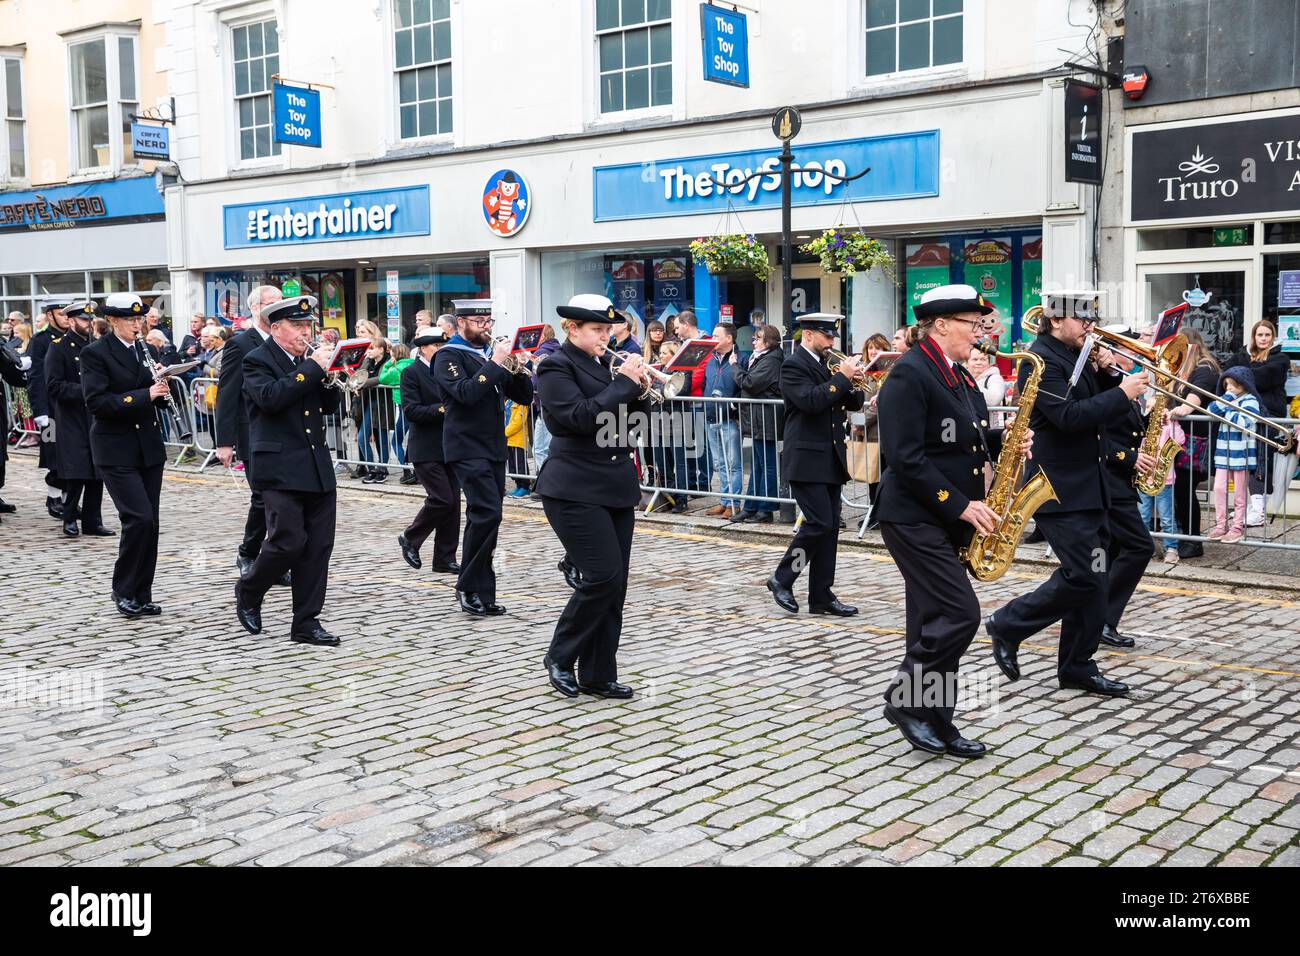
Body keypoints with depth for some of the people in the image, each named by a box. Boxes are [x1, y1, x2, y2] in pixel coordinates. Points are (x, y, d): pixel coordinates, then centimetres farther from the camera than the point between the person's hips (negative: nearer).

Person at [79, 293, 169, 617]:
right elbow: (97, 402, -17)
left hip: (149, 447, 6)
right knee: (140, 518, -14)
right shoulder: (95, 353, -7)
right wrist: (144, 395, -20)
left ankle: (141, 595, 15)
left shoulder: (145, 350, 11)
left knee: (149, 523, 6)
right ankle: (124, 589, 5)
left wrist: (161, 390, -6)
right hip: (116, 451, -6)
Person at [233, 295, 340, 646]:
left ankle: (306, 624, 11)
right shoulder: (257, 361, -4)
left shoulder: (307, 361, 16)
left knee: (319, 546, 4)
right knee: (289, 541, -10)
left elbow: (328, 406, 18)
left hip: (317, 468, 7)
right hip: (279, 469, -7)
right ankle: (248, 591, 18)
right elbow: (270, 397, -22)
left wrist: (329, 376, -1)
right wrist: (312, 369, -19)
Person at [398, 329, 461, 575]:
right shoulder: (411, 373, -6)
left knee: (452, 501, 4)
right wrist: (442, 409, -22)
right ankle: (410, 539, 10)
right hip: (426, 450, -7)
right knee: (442, 499, -13)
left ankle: (445, 559, 12)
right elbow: (411, 411, -16)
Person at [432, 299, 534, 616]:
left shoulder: (491, 353, 15)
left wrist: (517, 369, -4)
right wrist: (495, 364, -20)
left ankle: (483, 595, 13)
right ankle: (468, 586, -6)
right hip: (468, 448, -7)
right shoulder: (449, 357, -5)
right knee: (487, 513, -18)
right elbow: (466, 392, -23)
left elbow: (524, 396, 13)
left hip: (494, 447, 7)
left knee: (484, 518, 9)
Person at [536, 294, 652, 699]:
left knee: (615, 583, 7)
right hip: (576, 490, -8)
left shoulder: (605, 363, 14)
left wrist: (640, 388, -2)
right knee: (603, 576, -14)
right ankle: (560, 657, 6)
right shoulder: (557, 366, -8)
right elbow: (581, 417, -21)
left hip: (616, 486, 8)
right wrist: (624, 382, -18)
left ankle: (597, 675, 15)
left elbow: (626, 413, 17)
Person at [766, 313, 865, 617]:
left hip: (831, 458, 8)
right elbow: (810, 401, -25)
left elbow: (849, 402, 17)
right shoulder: (794, 365, -9)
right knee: (819, 523, -12)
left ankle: (821, 595, 11)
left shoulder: (825, 364, 16)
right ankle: (781, 579, 5)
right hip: (807, 459, -8)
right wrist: (842, 377, -19)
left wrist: (856, 387, -4)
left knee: (829, 526, 6)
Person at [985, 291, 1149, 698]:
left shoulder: (1076, 357, 15)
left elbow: (1097, 406, 16)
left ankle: (1078, 667, 16)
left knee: (1093, 579, 9)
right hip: (1060, 491, -9)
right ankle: (1007, 625, 6)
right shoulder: (1041, 360, -14)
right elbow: (1070, 417, -25)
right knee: (1082, 577, -12)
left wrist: (1107, 373, 0)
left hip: (1088, 486, 10)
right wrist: (1123, 393, -19)